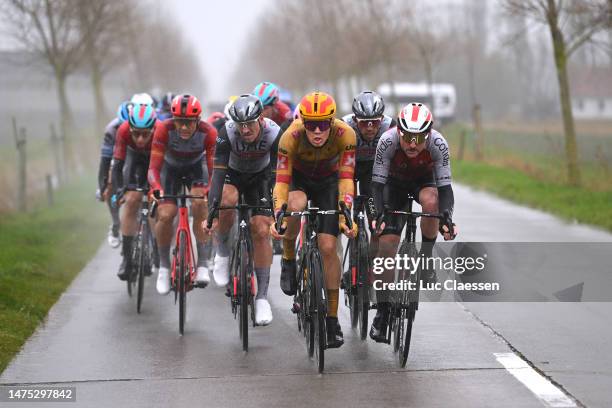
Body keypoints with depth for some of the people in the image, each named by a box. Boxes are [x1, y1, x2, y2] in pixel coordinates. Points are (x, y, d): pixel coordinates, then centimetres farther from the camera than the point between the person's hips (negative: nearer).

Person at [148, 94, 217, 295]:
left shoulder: (208, 133, -32)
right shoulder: (164, 130, -33)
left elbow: (213, 169, -28)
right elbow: (154, 167, -34)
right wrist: (157, 189, -52)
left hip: (196, 166, 0)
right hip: (171, 167, 0)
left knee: (199, 203, -27)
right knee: (165, 215, -17)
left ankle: (202, 263, -17)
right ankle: (164, 266, 5)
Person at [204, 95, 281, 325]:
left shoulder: (274, 134, -31)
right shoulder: (227, 133, -33)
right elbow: (218, 173, -36)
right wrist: (211, 213, -43)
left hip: (259, 178, 1)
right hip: (232, 174, -1)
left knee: (261, 231, -11)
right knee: (227, 200, -34)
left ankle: (262, 296, -4)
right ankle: (222, 253, -9)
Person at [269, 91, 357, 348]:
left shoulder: (345, 134, -32)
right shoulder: (291, 136, -34)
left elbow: (346, 179, -29)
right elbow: (281, 181, -32)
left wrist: (346, 216, -40)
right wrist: (278, 217, -45)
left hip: (328, 182, 1)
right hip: (298, 178, -1)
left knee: (328, 248, -11)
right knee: (295, 205, -38)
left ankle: (332, 320, 0)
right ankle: (288, 258, -9)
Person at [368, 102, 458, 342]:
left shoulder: (438, 144, -33)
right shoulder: (388, 141, -34)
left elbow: (444, 186, -33)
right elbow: (378, 183, -32)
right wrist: (378, 216, -46)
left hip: (424, 180, 0)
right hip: (395, 183, 0)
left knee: (431, 202, -37)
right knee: (386, 244, -12)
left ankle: (426, 258, -13)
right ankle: (382, 312, -2)